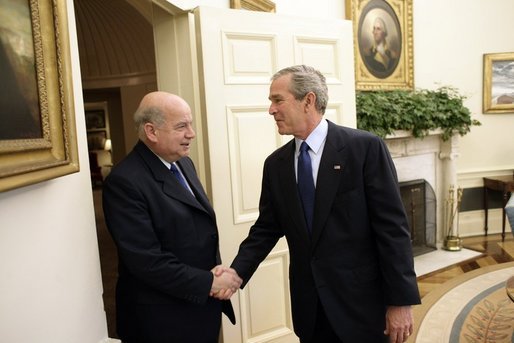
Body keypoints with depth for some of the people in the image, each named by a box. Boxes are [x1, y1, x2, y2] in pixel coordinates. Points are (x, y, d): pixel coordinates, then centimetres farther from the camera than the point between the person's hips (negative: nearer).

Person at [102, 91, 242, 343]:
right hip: (163, 321, -7)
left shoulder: (183, 163, 4)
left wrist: (219, 272, -6)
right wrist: (210, 283, -16)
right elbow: (147, 261, -23)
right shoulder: (125, 182, -20)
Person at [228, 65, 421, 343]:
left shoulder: (365, 148, -11)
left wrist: (401, 300, -12)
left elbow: (392, 227, -12)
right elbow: (266, 229, 6)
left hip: (360, 302, -3)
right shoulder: (275, 164, 3)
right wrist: (236, 273, -7)